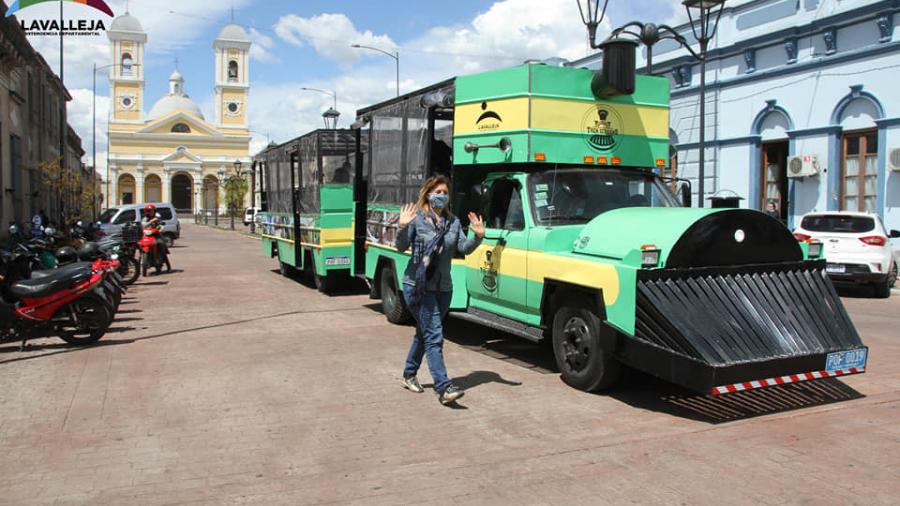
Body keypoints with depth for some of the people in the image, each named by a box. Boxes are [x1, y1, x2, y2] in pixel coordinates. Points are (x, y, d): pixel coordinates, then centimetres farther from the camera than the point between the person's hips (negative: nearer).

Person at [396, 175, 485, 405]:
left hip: (443, 287, 6)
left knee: (424, 333, 18)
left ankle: (409, 375, 35)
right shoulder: (417, 219, -6)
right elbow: (401, 247, -12)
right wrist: (402, 228, -29)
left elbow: (464, 248, 3)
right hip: (418, 285, -6)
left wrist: (478, 236, -14)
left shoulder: (453, 222, 10)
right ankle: (444, 388, -16)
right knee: (434, 336, -13)